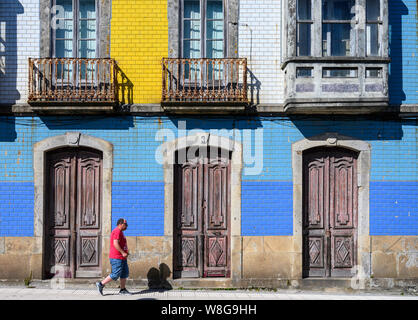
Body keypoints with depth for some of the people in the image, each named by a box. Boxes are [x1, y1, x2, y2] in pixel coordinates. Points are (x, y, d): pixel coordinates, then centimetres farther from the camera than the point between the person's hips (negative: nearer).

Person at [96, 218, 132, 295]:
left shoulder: (120, 232, 19)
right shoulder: (117, 231, -15)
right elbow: (115, 243, -24)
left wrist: (126, 251, 15)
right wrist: (123, 252, -22)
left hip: (122, 258, 11)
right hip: (117, 258, -11)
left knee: (125, 273, 9)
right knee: (115, 275, -7)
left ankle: (122, 290, 14)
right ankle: (101, 284, 3)